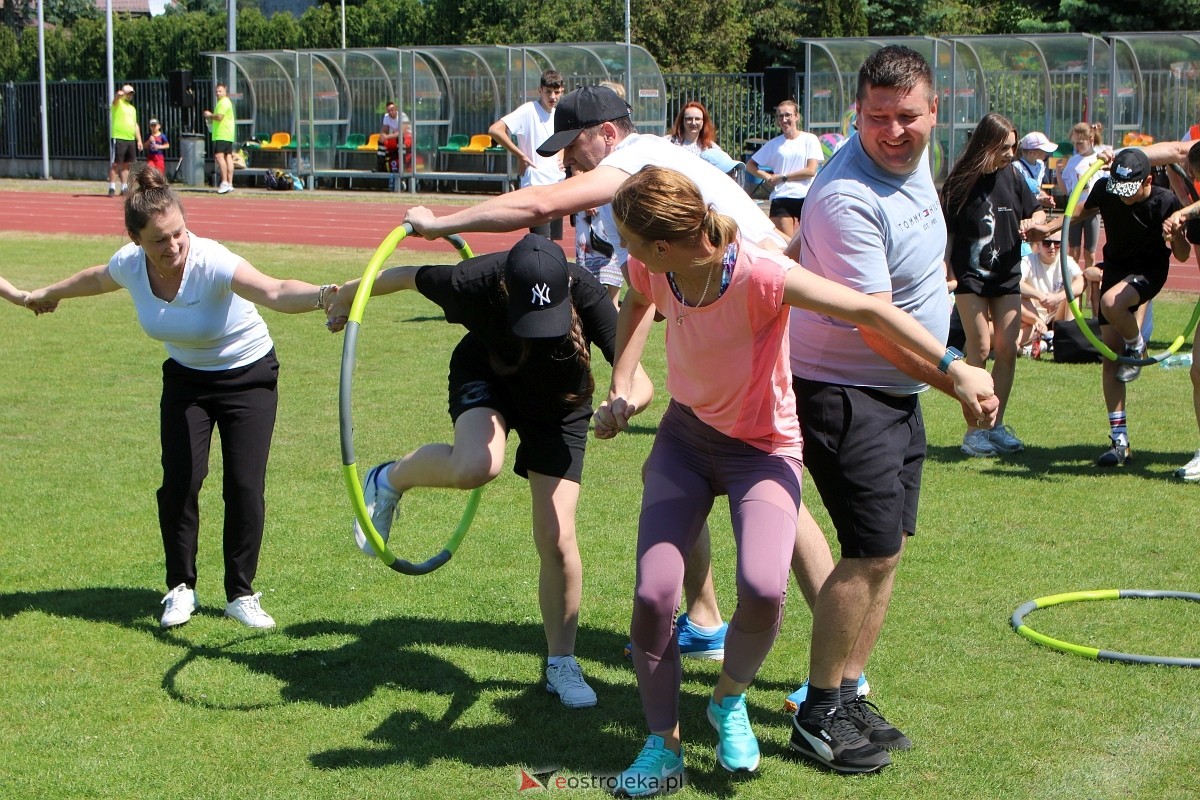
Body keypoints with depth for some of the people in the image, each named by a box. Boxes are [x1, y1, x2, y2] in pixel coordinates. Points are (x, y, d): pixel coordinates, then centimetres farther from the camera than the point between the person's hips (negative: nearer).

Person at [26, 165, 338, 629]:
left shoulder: (211, 262, -34)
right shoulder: (129, 264, -17)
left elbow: (275, 292, -53)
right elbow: (97, 279, 10)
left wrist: (321, 295, -74)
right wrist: (48, 294, 29)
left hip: (248, 377, -4)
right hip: (186, 378, 4)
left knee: (245, 487, -9)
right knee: (179, 483, -6)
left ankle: (240, 594, 8)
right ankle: (180, 588, 13)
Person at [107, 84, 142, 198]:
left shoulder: (132, 108, 21)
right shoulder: (118, 103, -1)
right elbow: (115, 99, -25)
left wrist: (139, 140, 16)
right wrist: (119, 95, -49)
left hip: (131, 139, 7)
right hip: (119, 138, -7)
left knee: (126, 164, 8)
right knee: (116, 164, -7)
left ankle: (124, 188, 14)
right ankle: (112, 188, -6)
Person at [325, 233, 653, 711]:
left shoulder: (586, 296, -36)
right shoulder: (474, 282, -36)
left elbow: (638, 382, -38)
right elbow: (407, 275, -16)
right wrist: (348, 296, 2)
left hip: (559, 405, 1)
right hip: (486, 378, -1)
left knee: (556, 539, -6)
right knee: (476, 466, -36)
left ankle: (561, 663, 15)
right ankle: (389, 481, -3)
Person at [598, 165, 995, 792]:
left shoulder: (759, 276, -31)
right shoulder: (652, 271, -13)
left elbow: (869, 310, -27)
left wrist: (956, 370, -28)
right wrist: (620, 387, 4)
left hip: (763, 449, -4)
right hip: (684, 438, 4)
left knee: (762, 590, -27)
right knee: (653, 594, -11)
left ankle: (729, 703, 6)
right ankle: (662, 745, 10)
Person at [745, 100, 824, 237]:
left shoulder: (809, 139, 4)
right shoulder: (774, 144, 12)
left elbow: (811, 170, -4)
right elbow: (750, 165, 16)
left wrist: (783, 177, -3)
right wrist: (767, 177, 0)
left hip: (806, 198, -1)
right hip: (781, 199, 1)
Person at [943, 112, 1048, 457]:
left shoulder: (1010, 176, 5)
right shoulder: (960, 182, -9)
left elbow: (1038, 212, 15)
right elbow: (946, 233, -7)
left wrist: (1033, 222, -8)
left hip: (1007, 275, 5)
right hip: (970, 276, -4)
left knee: (1006, 350, 2)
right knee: (980, 349, -8)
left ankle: (997, 425, 13)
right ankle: (973, 431, -2)